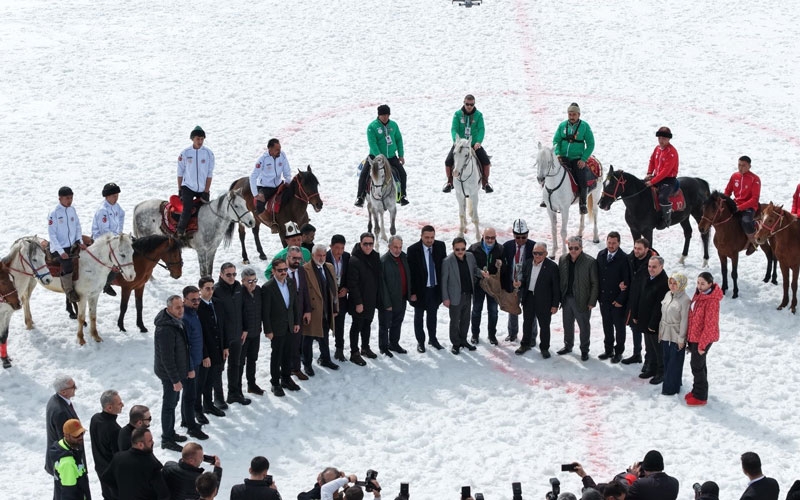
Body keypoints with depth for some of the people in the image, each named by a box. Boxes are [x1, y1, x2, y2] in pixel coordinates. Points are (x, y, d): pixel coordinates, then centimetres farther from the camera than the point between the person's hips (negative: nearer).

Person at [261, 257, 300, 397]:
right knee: (276, 356, 4)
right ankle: (275, 383, 15)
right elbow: (265, 312, -15)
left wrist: (296, 322, 10)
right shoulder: (268, 288, -17)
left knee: (287, 354, 16)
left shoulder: (291, 285, 3)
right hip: (277, 329, -6)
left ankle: (286, 378, 31)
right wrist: (268, 330, -15)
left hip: (289, 327, 6)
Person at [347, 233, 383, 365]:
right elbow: (352, 284, -20)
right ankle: (354, 353, 7)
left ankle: (365, 347, 34)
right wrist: (358, 302, -21)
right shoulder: (355, 260, -18)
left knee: (367, 324, 20)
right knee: (357, 325, 0)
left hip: (371, 300, 7)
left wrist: (379, 298, 11)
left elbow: (379, 280, 15)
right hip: (359, 301, -7)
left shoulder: (375, 258, 6)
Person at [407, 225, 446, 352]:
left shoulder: (440, 246, -6)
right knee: (419, 316, 11)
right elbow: (411, 272, -13)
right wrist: (412, 292, -13)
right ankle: (420, 342, 23)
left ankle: (433, 339, 33)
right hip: (420, 289, -3)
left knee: (432, 314, 18)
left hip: (435, 288, 3)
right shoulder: (413, 250, -17)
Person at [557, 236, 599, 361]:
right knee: (567, 324, 18)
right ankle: (568, 346, 37)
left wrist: (592, 302, -12)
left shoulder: (590, 262, -14)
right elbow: (560, 279, 9)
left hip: (582, 300, -5)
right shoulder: (563, 260, 2)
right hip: (566, 298, 5)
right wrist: (559, 298, 5)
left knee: (584, 326, 8)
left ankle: (584, 350, 23)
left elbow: (595, 283, -10)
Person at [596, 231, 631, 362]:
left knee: (619, 326, 8)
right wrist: (598, 295, -3)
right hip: (604, 297, 5)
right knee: (607, 325, 16)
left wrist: (620, 299, -15)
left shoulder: (624, 258, -15)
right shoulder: (601, 255, 2)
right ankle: (609, 350, 28)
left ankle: (618, 352, 19)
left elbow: (627, 281, -14)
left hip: (618, 300, -5)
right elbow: (598, 274, 6)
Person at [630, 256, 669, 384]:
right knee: (649, 347, 21)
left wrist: (653, 324, -21)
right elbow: (636, 297, 12)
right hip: (644, 321, 8)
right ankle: (651, 368, 35)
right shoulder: (645, 279, 4)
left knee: (658, 349, 5)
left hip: (657, 325, -8)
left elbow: (660, 306, -23)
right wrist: (634, 315, 11)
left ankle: (661, 372, 18)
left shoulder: (664, 283, -22)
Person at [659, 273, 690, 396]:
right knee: (666, 361, 14)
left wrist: (681, 339, -15)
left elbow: (684, 320, -16)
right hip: (665, 334, 7)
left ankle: (671, 388, 9)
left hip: (676, 336, -7)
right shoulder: (668, 295, 6)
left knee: (674, 363, 1)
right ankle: (668, 384, 26)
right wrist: (660, 331, 15)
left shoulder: (685, 300, -17)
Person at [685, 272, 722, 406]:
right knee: (699, 364, 20)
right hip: (694, 336, 9)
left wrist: (702, 344, -20)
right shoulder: (698, 294, 4)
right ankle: (697, 390, 34)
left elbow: (710, 325, -23)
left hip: (703, 338, -9)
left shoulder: (712, 301, -24)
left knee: (697, 365, 0)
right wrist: (689, 337, 17)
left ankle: (701, 396, 11)